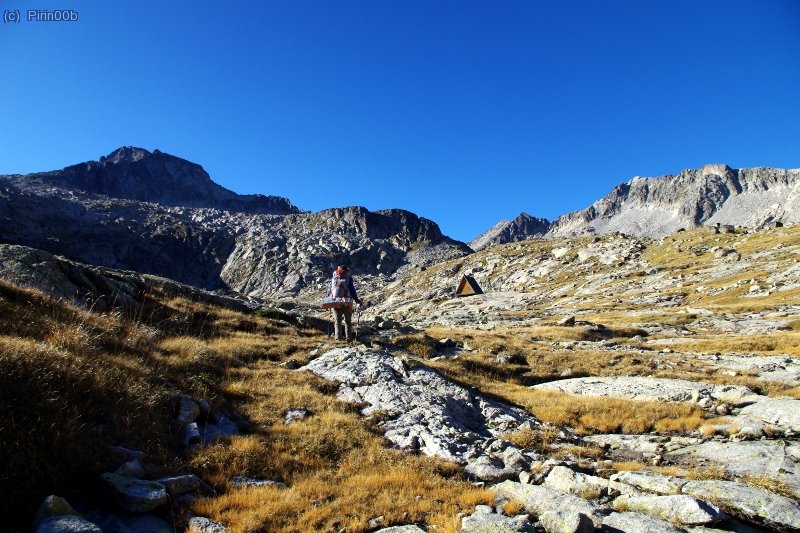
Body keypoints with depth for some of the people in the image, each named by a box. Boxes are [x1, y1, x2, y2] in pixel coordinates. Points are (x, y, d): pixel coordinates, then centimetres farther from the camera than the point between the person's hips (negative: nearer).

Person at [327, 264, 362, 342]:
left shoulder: (333, 278, 7)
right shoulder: (348, 278, -4)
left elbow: (329, 290, 8)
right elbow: (352, 290, -7)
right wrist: (357, 300, -1)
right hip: (346, 303, -2)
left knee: (337, 320, 14)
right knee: (348, 321, 10)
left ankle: (338, 337, 11)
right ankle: (348, 338, 10)